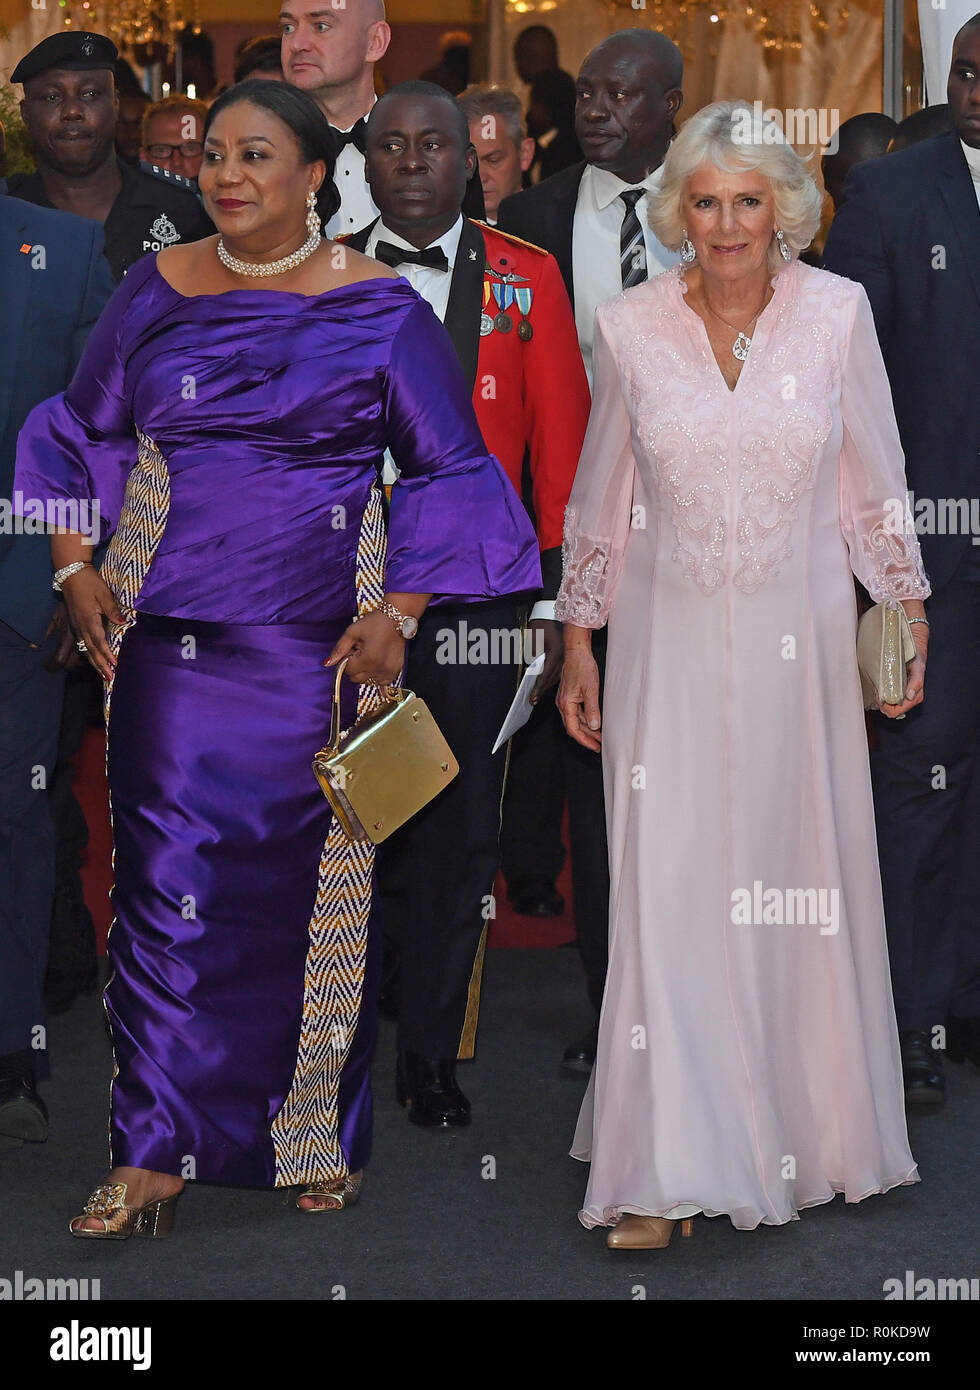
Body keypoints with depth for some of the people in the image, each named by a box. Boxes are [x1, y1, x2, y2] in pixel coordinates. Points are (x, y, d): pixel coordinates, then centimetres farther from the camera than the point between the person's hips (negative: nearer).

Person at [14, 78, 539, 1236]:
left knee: (315, 885, 4)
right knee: (165, 879, -4)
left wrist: (401, 610, -6)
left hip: (317, 649, -1)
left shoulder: (379, 309, 0)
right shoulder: (156, 292, 7)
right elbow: (77, 432, 18)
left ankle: (317, 1141, 18)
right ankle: (151, 1156, 1)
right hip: (167, 638, 2)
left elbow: (449, 470, 3)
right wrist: (75, 568, 7)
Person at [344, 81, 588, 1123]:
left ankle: (433, 1061, 19)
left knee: (456, 840, 5)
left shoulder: (527, 280, 5)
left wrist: (558, 599, -1)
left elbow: (564, 448, 4)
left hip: (476, 596, 0)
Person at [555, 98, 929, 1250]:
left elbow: (874, 486, 4)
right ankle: (663, 1175, 2)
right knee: (665, 894, -3)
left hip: (797, 642, 0)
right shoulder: (630, 329, -4)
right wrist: (578, 647, 8)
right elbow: (600, 500, 6)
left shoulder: (837, 314, -4)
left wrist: (910, 622, 6)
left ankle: (804, 1130, 28)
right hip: (670, 646, 0)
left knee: (800, 885, 9)